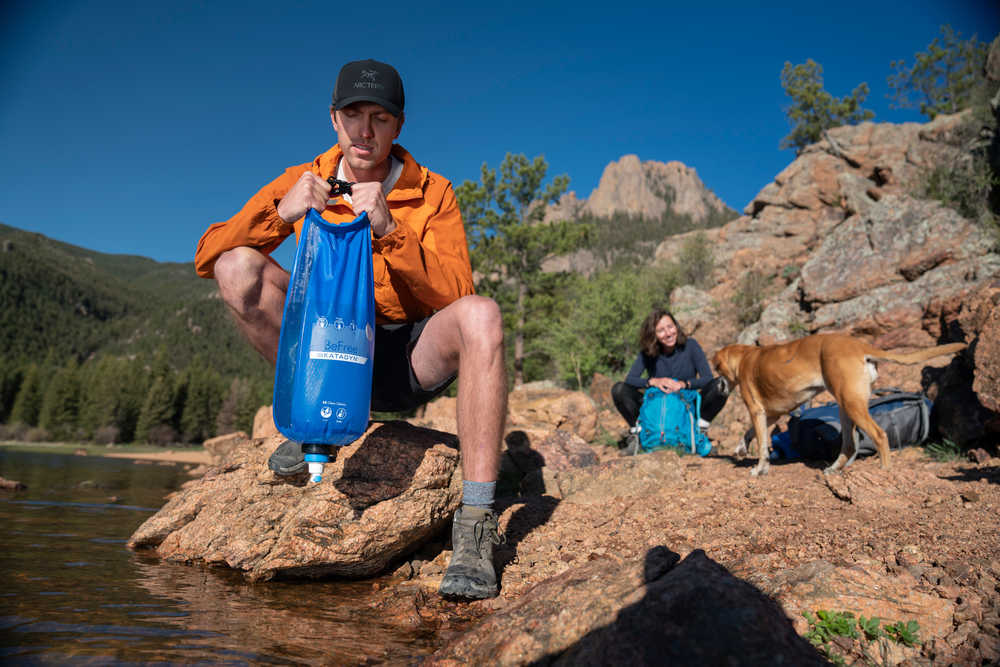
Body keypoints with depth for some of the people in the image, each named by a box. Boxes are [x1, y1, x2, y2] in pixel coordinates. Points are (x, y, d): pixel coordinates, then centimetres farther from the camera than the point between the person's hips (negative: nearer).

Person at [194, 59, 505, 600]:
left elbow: (454, 298, -14)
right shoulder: (305, 181, 2)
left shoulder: (433, 194, -3)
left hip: (410, 362, -1)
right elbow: (206, 258, -4)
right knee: (237, 267, -16)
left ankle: (474, 522, -33)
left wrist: (389, 231, -26)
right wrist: (280, 213, -22)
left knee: (481, 314, -32)